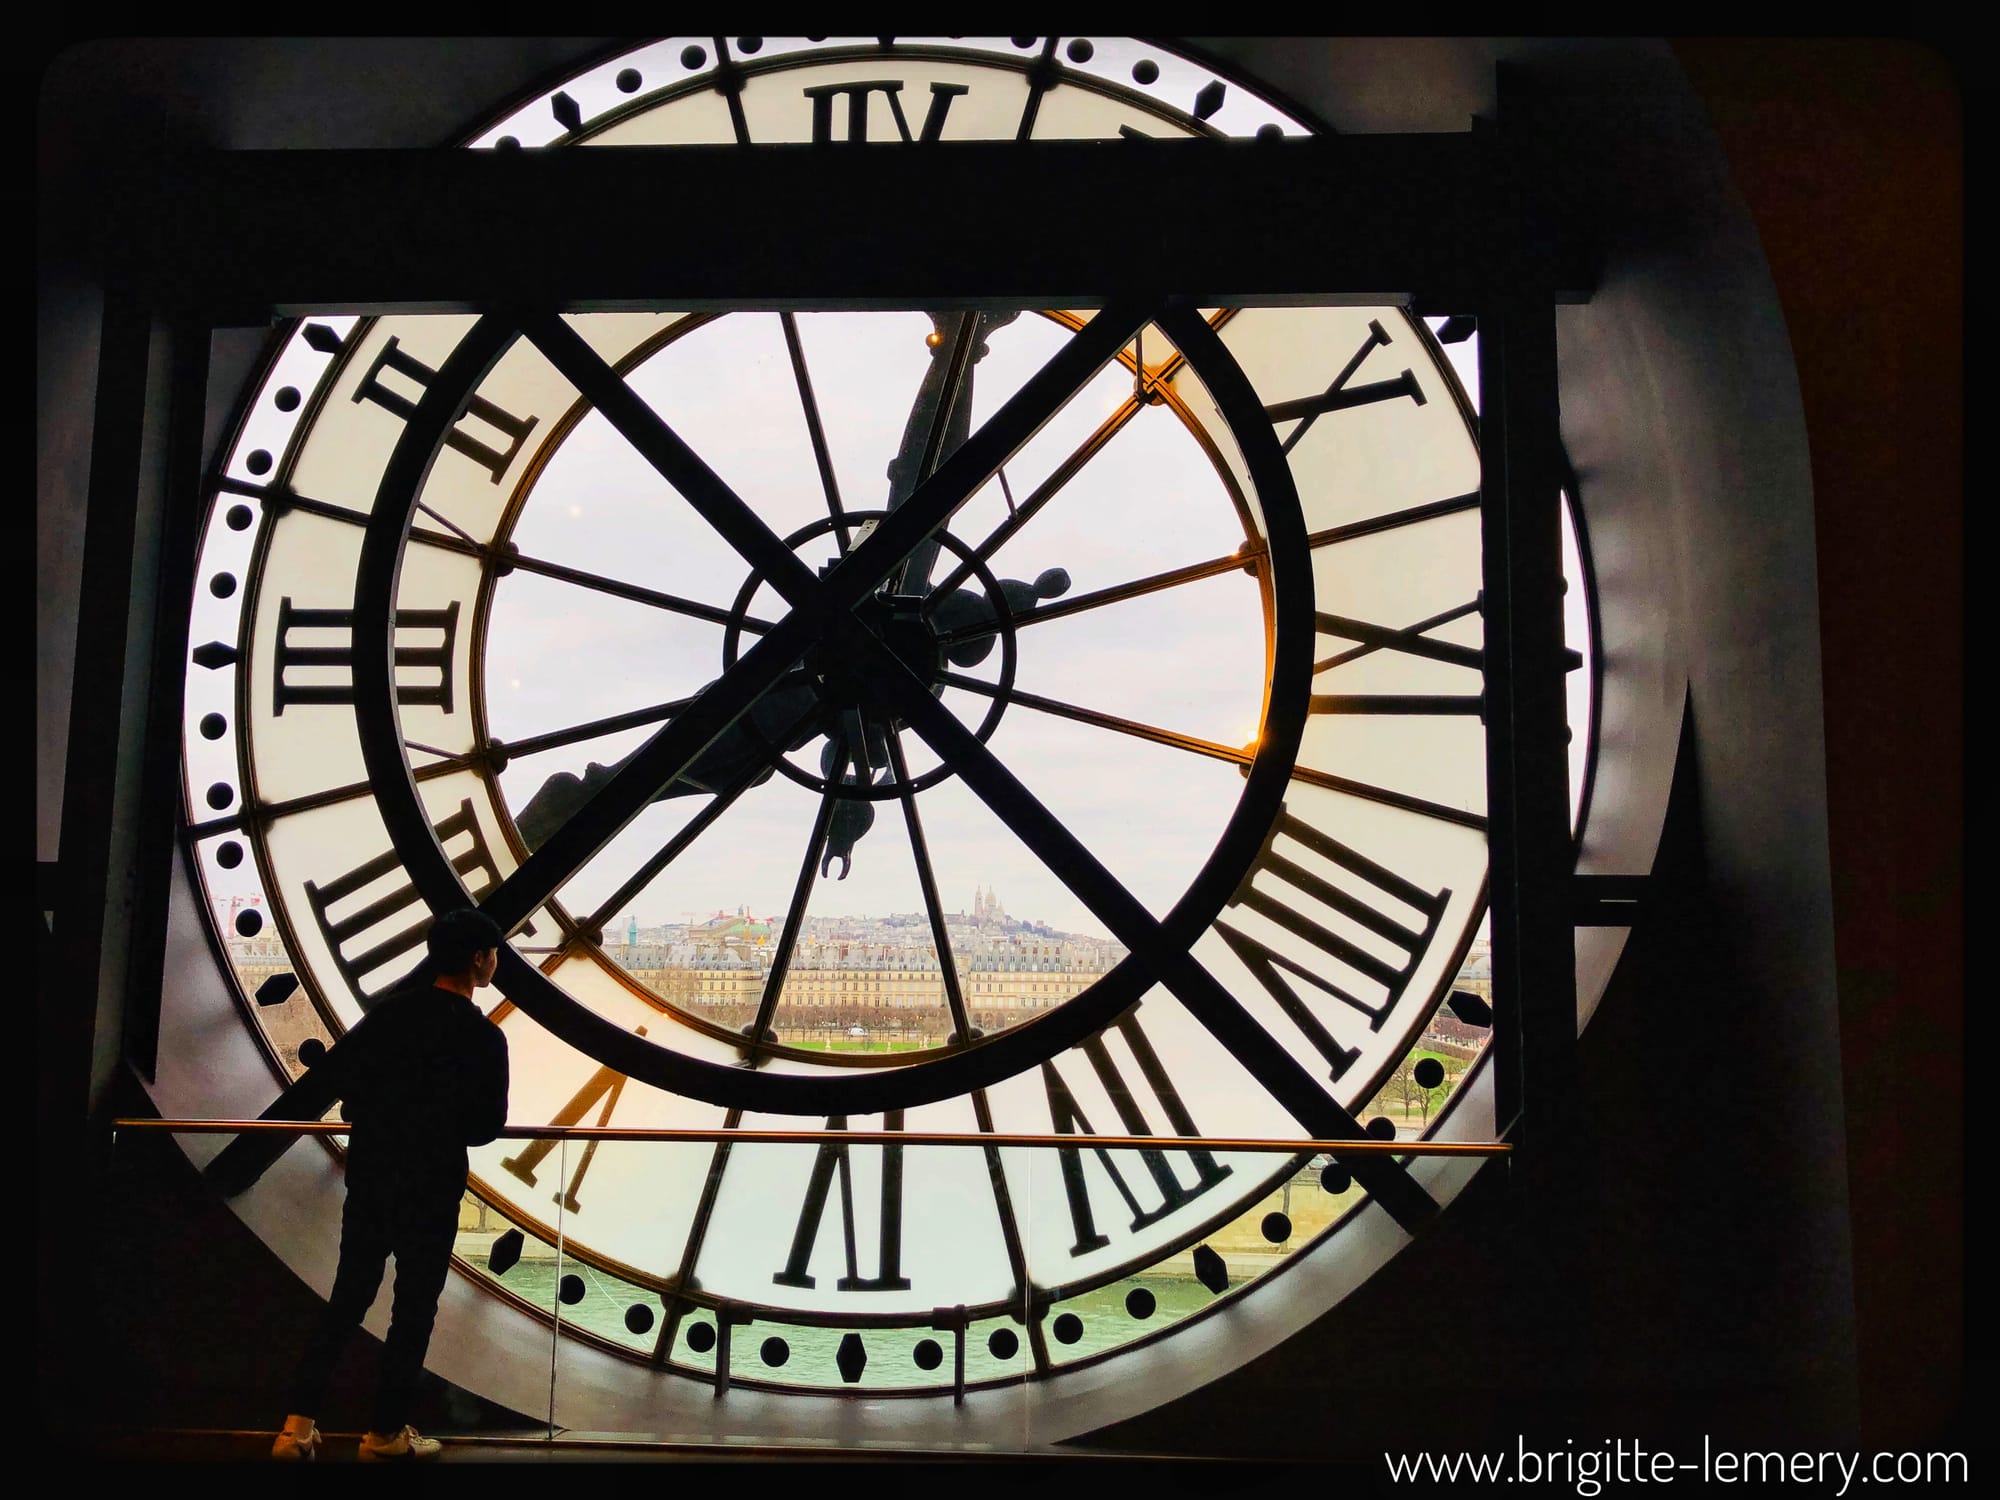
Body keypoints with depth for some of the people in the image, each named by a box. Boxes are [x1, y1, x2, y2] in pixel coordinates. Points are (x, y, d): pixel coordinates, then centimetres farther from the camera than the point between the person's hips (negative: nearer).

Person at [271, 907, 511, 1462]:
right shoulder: (483, 1036, -15)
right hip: (431, 1185, -5)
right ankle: (386, 1435, 18)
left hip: (369, 1172, 5)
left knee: (348, 1296, 15)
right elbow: (488, 1125, -14)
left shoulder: (394, 1009, 0)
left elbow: (336, 1066, 2)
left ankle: (298, 1424, 13)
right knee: (414, 1308, 8)